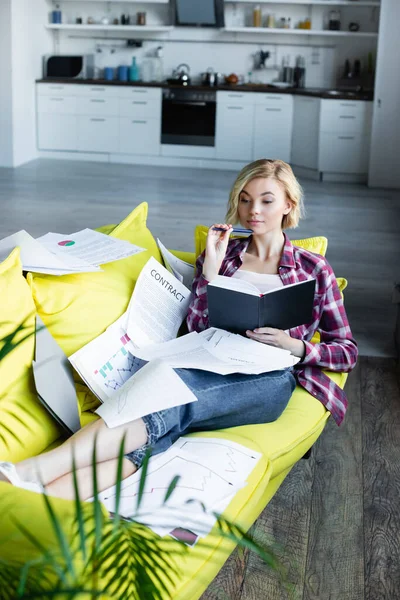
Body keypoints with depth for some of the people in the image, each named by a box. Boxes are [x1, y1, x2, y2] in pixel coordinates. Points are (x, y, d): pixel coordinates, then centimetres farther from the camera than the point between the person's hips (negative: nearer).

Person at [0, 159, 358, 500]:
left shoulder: (314, 269, 15)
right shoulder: (220, 254, 21)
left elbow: (347, 352, 12)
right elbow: (197, 329, 10)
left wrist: (293, 345, -7)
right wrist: (210, 268, -1)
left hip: (269, 377, -3)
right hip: (214, 366, 3)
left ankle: (30, 472, -51)